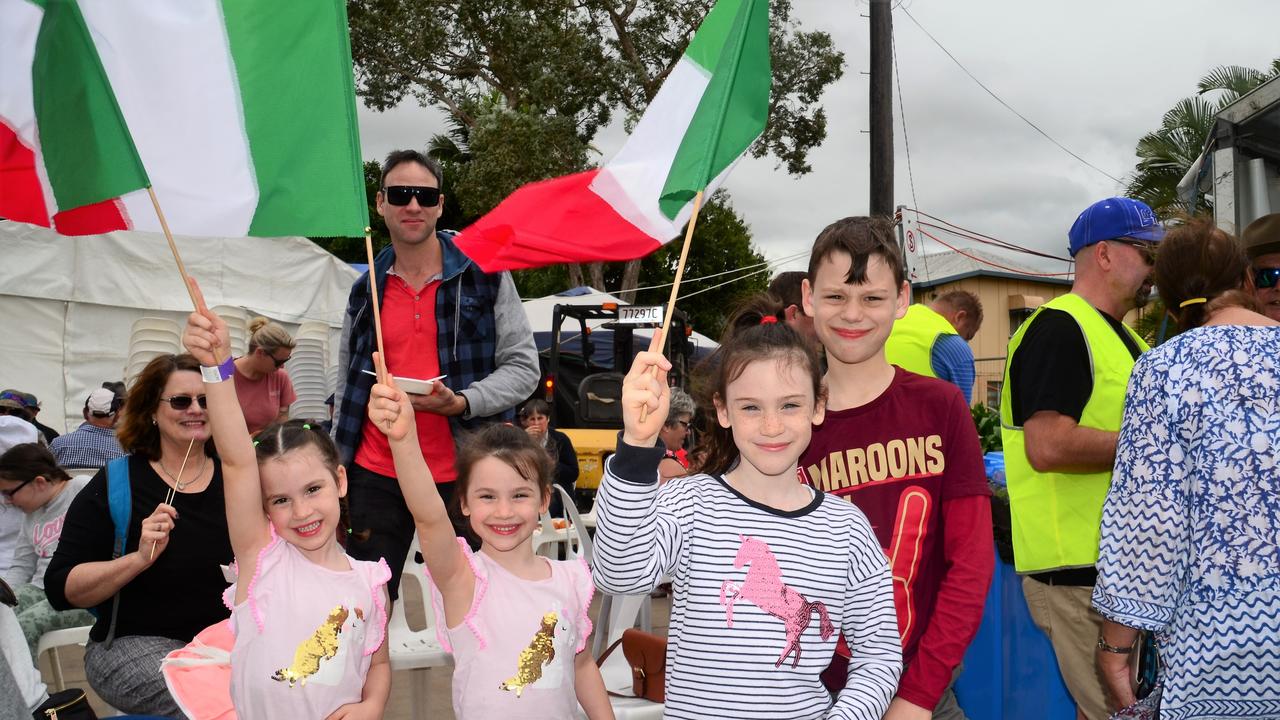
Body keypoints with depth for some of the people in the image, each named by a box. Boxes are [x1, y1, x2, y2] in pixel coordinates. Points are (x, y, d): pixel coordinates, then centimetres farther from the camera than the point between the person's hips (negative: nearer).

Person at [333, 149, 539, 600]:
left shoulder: (485, 275, -1)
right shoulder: (365, 291, 11)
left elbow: (523, 367, -4)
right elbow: (347, 390, 17)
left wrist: (462, 402, -20)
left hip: (462, 474, -3)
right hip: (376, 475, 3)